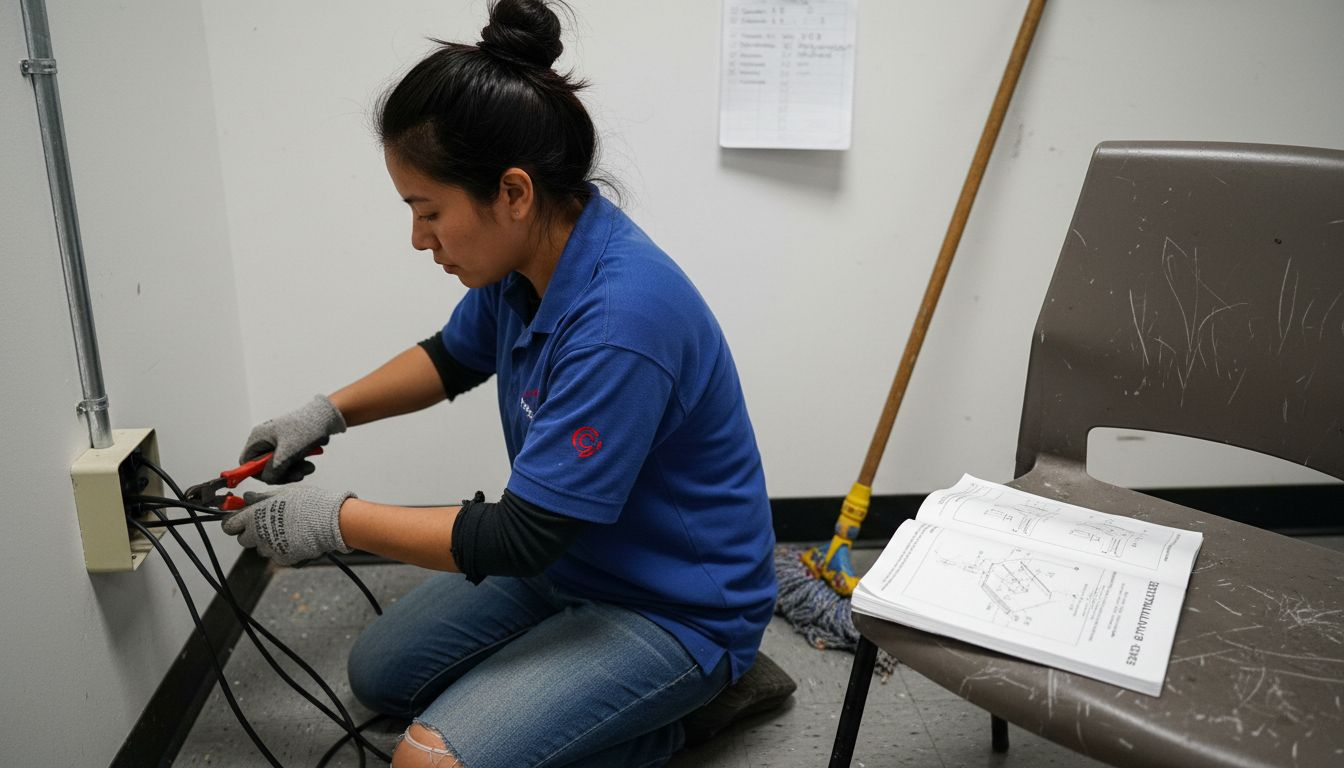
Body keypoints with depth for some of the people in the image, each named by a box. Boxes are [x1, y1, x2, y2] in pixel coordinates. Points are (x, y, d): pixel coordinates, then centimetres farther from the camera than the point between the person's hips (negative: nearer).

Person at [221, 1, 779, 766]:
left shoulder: (621, 319, -34)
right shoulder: (526, 254, -9)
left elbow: (521, 539, -28)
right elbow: (454, 357, 14)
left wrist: (337, 519, -18)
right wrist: (327, 412, 3)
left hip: (675, 609, -8)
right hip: (568, 559, 9)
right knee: (379, 673, 16)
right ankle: (620, 706, 15)